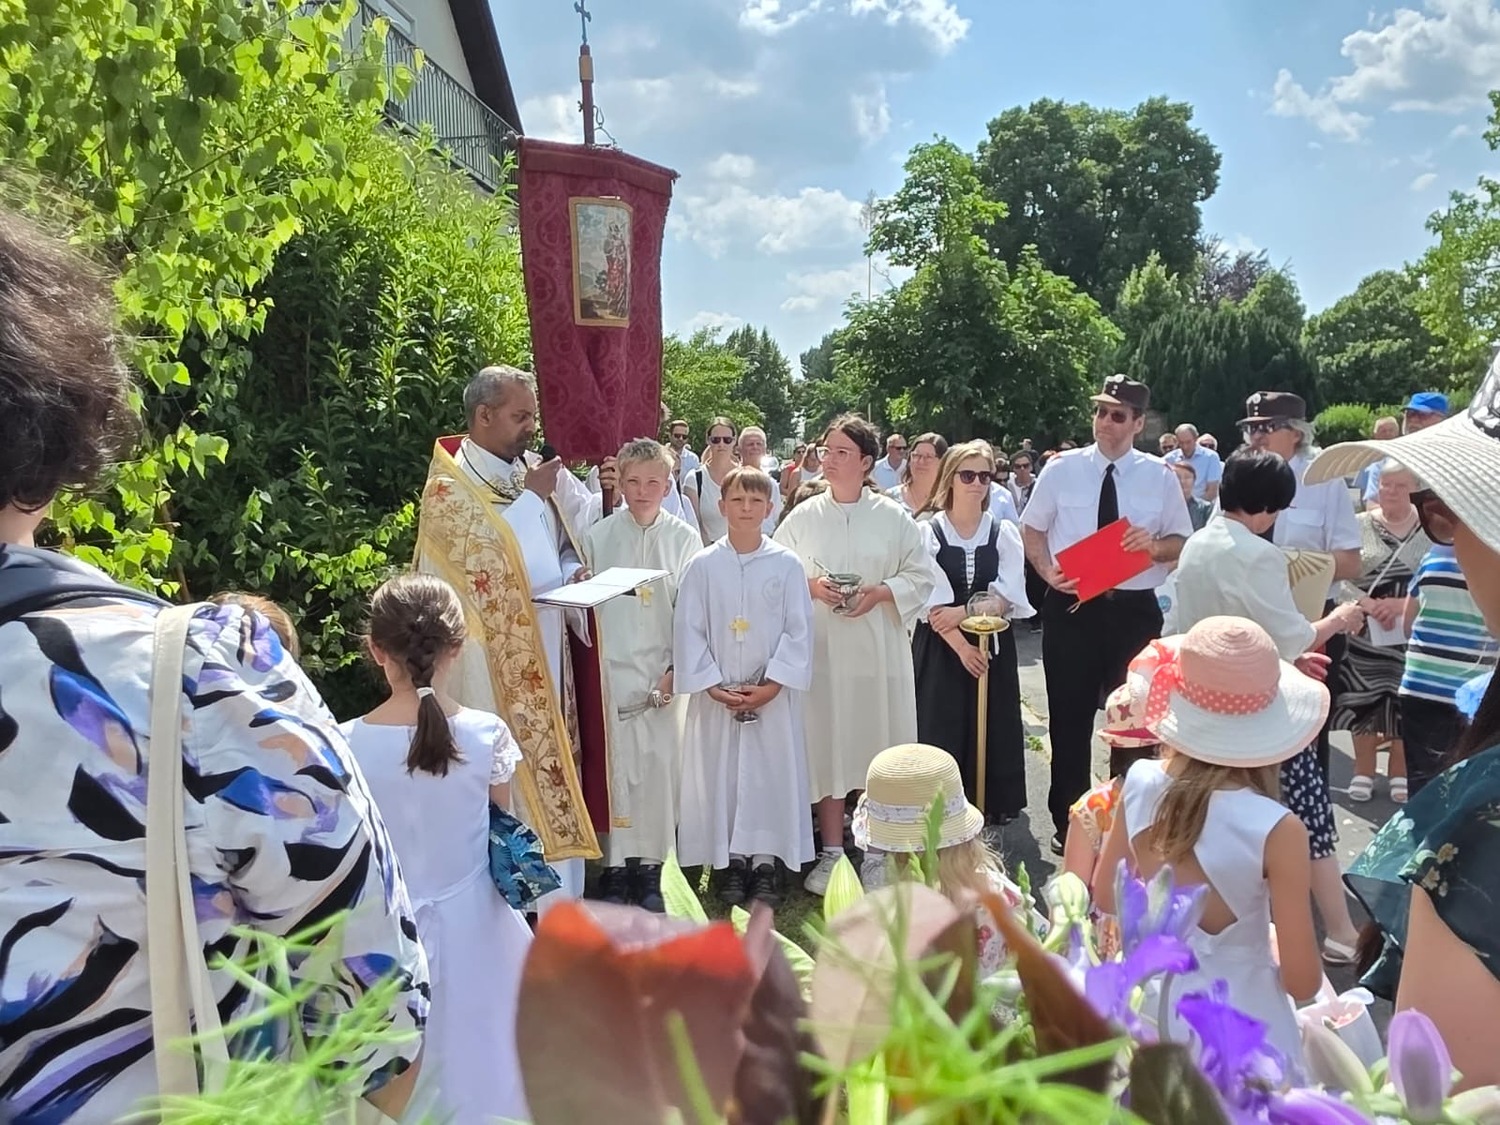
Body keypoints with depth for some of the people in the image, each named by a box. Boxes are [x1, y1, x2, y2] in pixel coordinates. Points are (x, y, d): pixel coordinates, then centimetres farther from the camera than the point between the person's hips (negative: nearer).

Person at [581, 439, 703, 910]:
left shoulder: (683, 538, 2)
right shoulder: (597, 537, 4)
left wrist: (675, 671, -5)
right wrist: (592, 653, -7)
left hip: (663, 671, 0)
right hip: (610, 668, 0)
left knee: (660, 764, 2)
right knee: (613, 765, 2)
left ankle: (650, 867, 15)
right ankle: (615, 866, 14)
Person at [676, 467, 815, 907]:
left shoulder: (786, 564, -3)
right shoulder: (702, 565, -2)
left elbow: (799, 630, -4)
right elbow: (688, 630, -3)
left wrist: (773, 684, -12)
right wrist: (712, 685, -10)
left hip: (773, 694, 0)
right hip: (716, 694, 0)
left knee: (772, 772, 5)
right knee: (721, 773, 7)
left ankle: (766, 859, 19)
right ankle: (730, 859, 21)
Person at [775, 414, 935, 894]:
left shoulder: (893, 517, 2)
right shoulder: (803, 517, 4)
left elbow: (921, 575, 2)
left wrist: (881, 593, -13)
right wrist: (810, 586, -11)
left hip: (879, 649, 0)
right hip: (821, 647, 1)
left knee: (877, 743, 5)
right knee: (827, 746, 3)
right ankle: (831, 852, 14)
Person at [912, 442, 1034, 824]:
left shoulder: (1004, 533, 5)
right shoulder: (927, 532, -3)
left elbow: (1007, 595, -6)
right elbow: (931, 599, -10)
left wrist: (962, 613, -19)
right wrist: (960, 646, -18)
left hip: (993, 645, 2)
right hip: (940, 646, -2)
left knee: (992, 727, 6)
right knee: (942, 729, 0)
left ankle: (994, 805, 18)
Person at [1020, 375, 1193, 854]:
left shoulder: (1160, 476, 2)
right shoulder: (1062, 468, 0)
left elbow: (1182, 542, 7)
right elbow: (1032, 528, 6)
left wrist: (1155, 546, -15)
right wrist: (1047, 571, -11)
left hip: (1135, 609, 1)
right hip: (1071, 606, 0)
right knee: (1069, 718, 8)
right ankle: (1067, 822, 24)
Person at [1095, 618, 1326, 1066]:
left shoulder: (1139, 783, -13)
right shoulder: (1275, 829, -24)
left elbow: (1105, 898, 3)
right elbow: (1302, 982, -15)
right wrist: (1266, 945, 5)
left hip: (1148, 1000, 4)